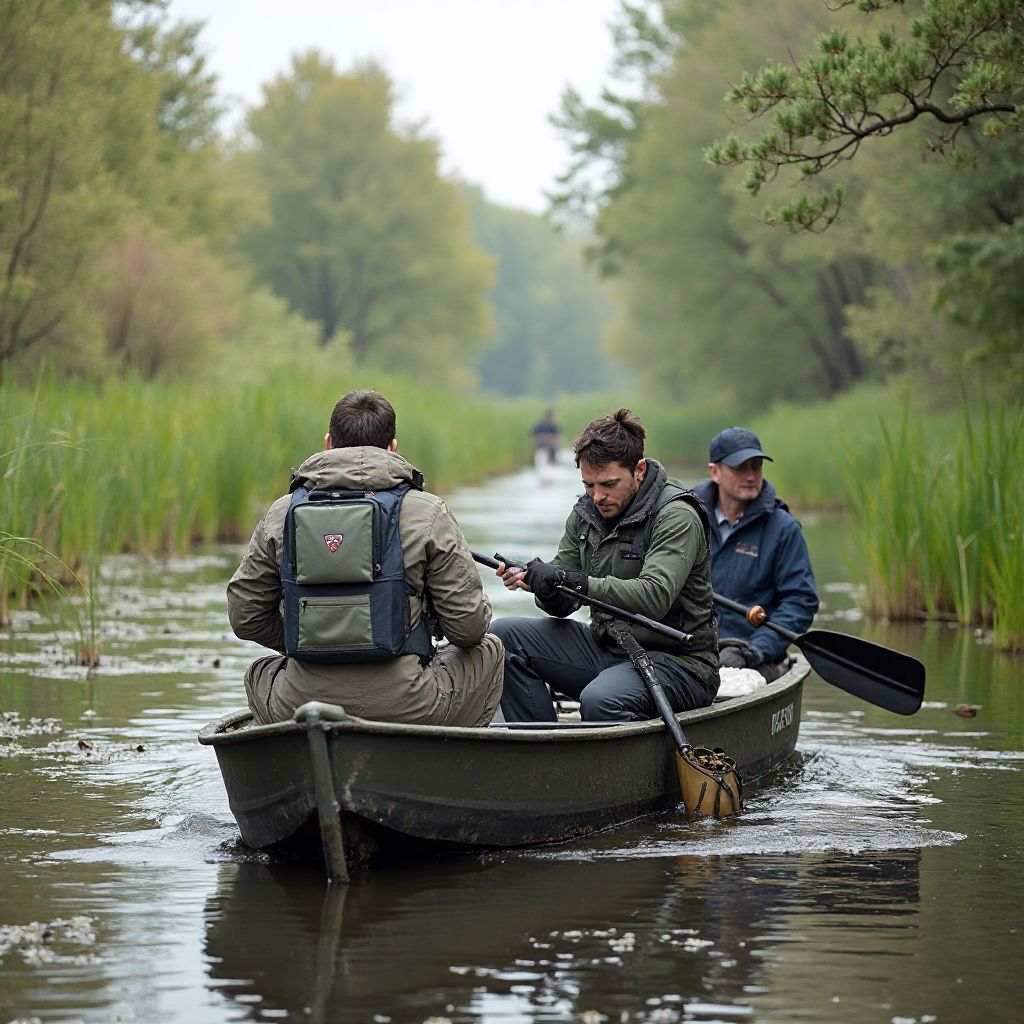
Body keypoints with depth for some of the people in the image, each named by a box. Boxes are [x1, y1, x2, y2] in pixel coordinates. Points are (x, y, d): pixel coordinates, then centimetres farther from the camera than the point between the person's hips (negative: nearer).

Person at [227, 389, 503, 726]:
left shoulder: (281, 514, 4)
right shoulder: (427, 513, -4)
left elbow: (244, 618, 8)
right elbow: (468, 626, -4)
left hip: (297, 710, 3)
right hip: (406, 708, -3)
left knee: (260, 672, 37)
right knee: (489, 650, 25)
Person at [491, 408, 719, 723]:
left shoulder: (676, 517, -16)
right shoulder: (586, 514, 7)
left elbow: (654, 596, -31)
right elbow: (563, 605, 5)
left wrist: (576, 581, -36)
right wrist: (535, 581, -18)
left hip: (676, 660, -8)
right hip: (607, 647, 8)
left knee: (600, 700, -37)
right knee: (504, 636, -3)